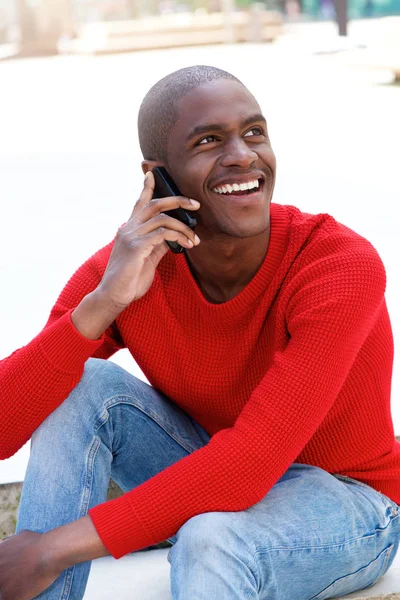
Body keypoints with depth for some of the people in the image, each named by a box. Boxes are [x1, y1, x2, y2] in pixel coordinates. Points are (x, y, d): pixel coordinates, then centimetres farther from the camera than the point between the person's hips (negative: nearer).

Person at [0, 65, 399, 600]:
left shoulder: (344, 265, -28)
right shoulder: (122, 270, -15)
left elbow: (250, 465, -35)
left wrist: (56, 548, -34)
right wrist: (103, 303, -37)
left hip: (349, 503, -4)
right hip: (220, 487, 4)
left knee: (211, 539, -37)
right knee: (81, 387, -18)